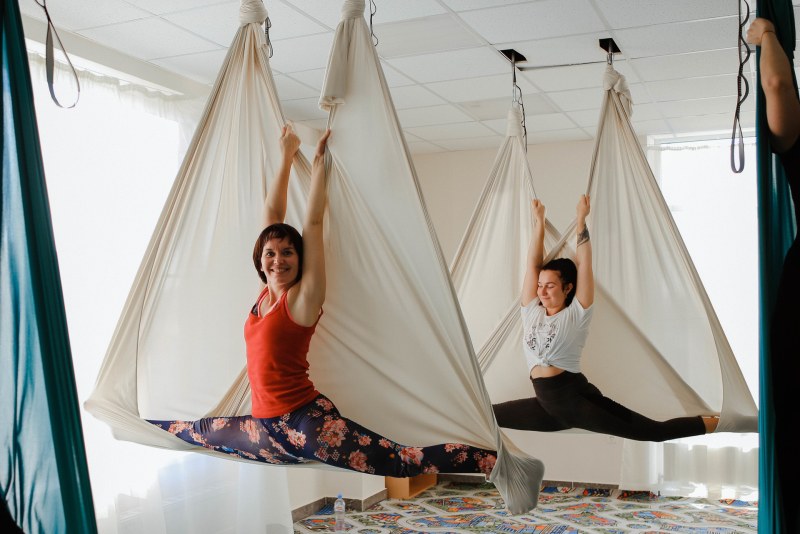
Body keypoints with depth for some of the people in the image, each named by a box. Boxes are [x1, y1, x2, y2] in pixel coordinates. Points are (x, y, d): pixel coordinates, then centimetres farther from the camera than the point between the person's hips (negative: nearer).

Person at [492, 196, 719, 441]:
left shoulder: (576, 314, -2)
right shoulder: (531, 311, 9)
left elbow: (584, 264, -8)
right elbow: (533, 264, 6)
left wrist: (581, 220, -9)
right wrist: (538, 221, 6)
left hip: (577, 397, -5)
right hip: (547, 403, 5)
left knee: (653, 431, -9)